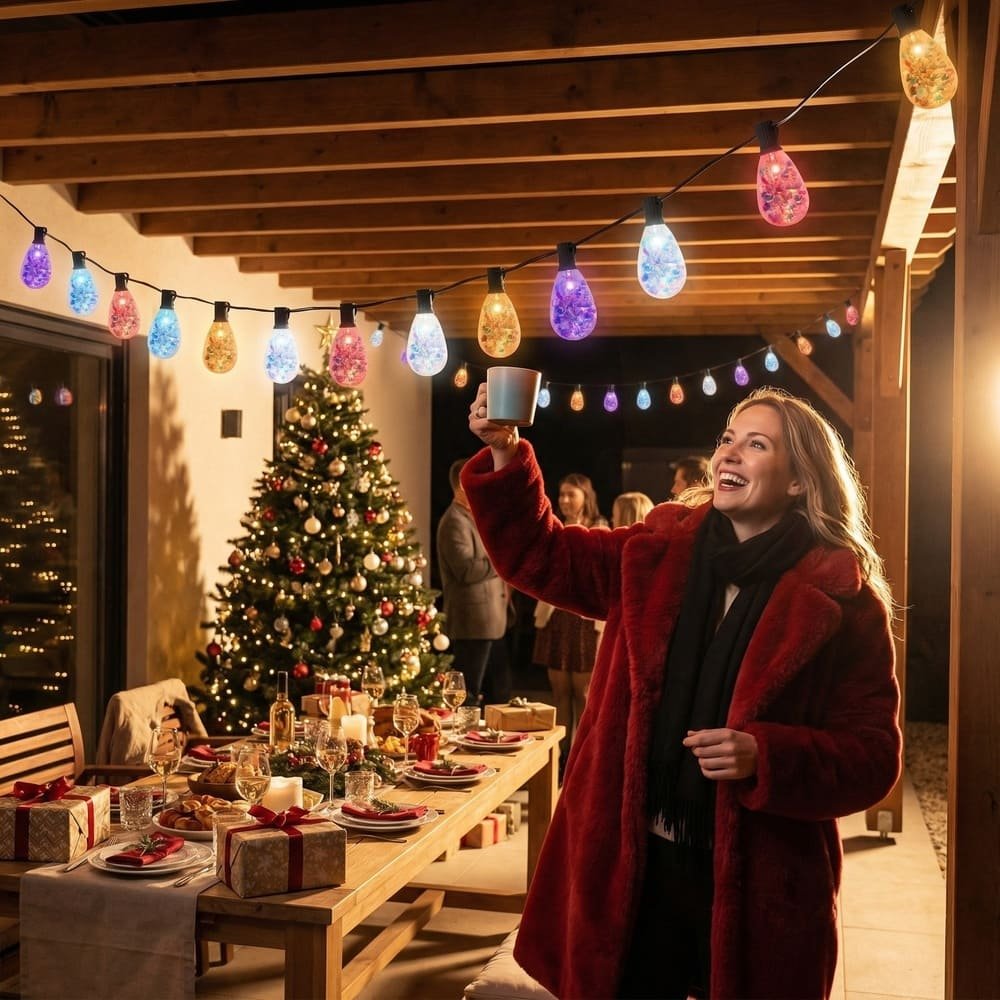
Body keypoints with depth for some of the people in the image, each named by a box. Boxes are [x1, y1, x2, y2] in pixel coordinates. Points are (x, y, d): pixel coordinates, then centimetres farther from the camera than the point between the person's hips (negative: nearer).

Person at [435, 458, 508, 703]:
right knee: (468, 693, -9)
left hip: (483, 621, 11)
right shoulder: (455, 521, -13)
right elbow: (466, 569, -24)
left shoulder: (471, 518, 21)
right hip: (472, 622, -10)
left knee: (472, 690, 13)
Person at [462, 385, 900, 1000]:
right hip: (634, 864, 4)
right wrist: (505, 456, -8)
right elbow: (539, 555, 7)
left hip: (756, 883, -3)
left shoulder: (844, 600, -9)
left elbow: (873, 756, -8)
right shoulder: (660, 554, 3)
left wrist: (764, 757, -25)